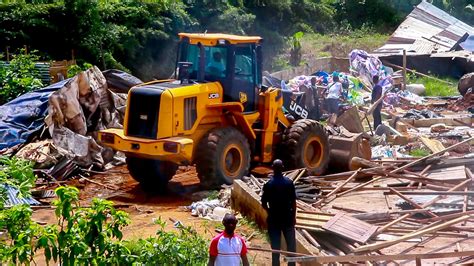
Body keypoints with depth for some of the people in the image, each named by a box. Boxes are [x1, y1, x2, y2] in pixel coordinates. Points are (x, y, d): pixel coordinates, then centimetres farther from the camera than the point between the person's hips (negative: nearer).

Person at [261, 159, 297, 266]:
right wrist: (294, 216, 7)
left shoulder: (268, 184, -9)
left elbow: (264, 204, -6)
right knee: (291, 245, 15)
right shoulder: (289, 182, -7)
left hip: (273, 219, -1)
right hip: (287, 218, 1)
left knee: (275, 247, 6)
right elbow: (293, 201, -4)